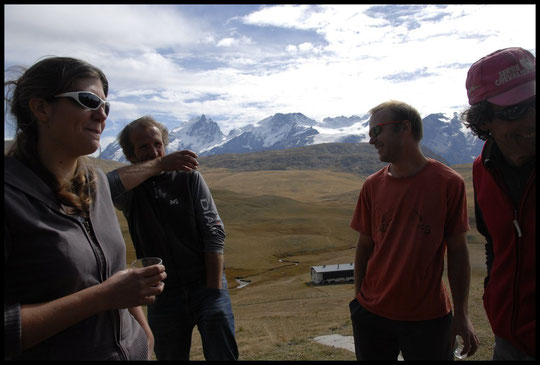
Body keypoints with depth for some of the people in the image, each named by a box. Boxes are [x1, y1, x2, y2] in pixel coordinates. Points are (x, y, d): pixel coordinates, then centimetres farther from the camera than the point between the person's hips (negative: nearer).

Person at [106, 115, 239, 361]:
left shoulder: (189, 177, -3)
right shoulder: (131, 187, 0)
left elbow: (214, 232, -8)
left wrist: (213, 290, -13)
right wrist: (159, 164, -22)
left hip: (204, 285, -1)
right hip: (162, 295, 2)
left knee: (223, 355, 4)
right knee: (170, 356, 17)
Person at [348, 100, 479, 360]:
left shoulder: (449, 183, -9)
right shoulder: (372, 186, -1)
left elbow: (457, 251, -5)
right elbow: (364, 247, 3)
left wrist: (461, 315, -2)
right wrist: (359, 300, 4)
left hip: (429, 318, -2)